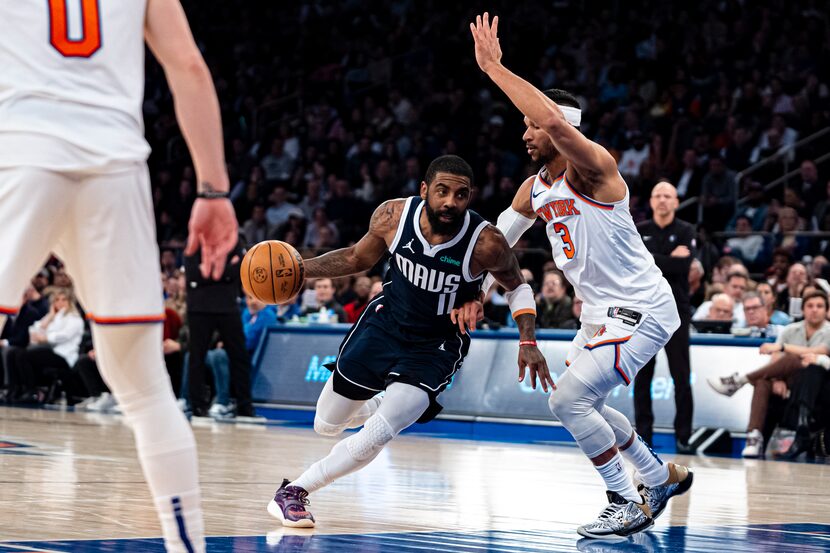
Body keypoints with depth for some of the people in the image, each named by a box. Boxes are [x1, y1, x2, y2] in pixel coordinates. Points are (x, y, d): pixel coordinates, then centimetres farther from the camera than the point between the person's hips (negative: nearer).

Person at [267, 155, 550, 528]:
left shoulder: (486, 243, -27)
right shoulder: (393, 216, -20)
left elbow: (517, 287, -5)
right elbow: (359, 258, 1)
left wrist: (528, 343, -18)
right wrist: (301, 269, -12)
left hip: (436, 347, -3)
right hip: (383, 324, 3)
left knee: (375, 438, -22)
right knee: (326, 425, 15)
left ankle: (295, 490, -3)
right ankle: (386, 405, 47)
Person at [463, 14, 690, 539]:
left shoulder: (594, 166, -20)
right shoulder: (535, 189, 7)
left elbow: (557, 121, -40)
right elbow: (498, 239, 23)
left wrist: (495, 67, -35)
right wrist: (475, 288, 14)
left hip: (640, 308, -10)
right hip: (600, 310, 10)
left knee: (568, 398, -18)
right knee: (583, 405, 19)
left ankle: (629, 505, -6)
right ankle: (663, 477, 37)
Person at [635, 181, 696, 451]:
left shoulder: (685, 231, 3)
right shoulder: (638, 231, 9)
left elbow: (683, 266, -13)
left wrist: (650, 260, -11)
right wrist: (669, 259, -11)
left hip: (675, 310, -2)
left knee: (681, 376, -3)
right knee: (642, 376, 4)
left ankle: (683, 436, 0)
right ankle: (643, 434, 11)